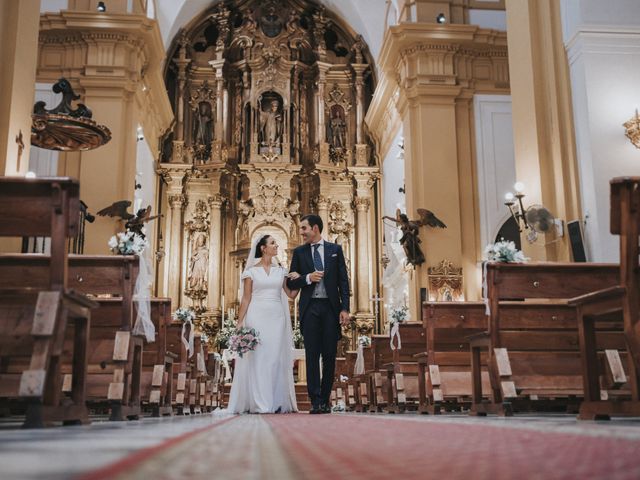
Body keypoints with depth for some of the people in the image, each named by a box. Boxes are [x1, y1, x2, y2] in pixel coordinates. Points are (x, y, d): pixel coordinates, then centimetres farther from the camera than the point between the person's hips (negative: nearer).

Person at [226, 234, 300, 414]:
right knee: (257, 357, -5)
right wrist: (240, 322, -4)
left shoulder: (280, 271, 13)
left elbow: (291, 294, 12)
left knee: (276, 358, 2)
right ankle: (258, 403, -2)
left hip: (276, 318, 3)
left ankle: (276, 402, 7)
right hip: (257, 317, -3)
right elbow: (246, 298, 2)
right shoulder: (251, 271, 4)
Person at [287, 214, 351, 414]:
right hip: (309, 308, 0)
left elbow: (343, 281, 4)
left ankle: (325, 401, 13)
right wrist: (308, 278, -10)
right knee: (312, 356, -3)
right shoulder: (299, 252, 10)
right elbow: (291, 283, 10)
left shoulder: (335, 250, 8)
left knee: (329, 356, 3)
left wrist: (345, 308, -4)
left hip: (331, 308, 0)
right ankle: (315, 402, -2)